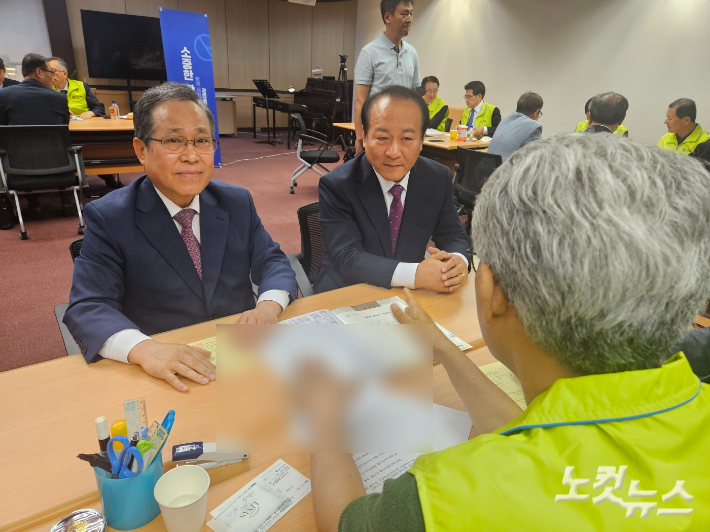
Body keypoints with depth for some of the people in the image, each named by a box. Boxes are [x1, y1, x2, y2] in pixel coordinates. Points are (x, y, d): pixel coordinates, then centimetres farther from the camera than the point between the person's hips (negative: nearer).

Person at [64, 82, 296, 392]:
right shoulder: (108, 218, -5)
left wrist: (269, 304, -19)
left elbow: (272, 261, 4)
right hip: (164, 377, -2)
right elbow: (87, 308, -12)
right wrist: (142, 349, -33)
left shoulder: (238, 203, 6)